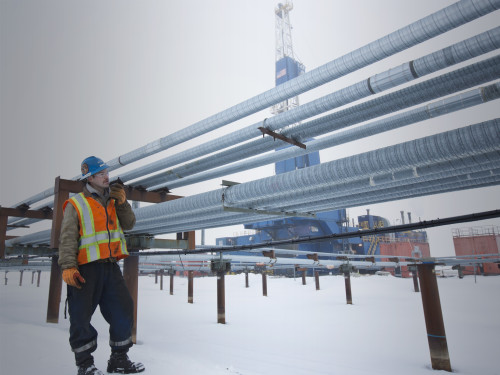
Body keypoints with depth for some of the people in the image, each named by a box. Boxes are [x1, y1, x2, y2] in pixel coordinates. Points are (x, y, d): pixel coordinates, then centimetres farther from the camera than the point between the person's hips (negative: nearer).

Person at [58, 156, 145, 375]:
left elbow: (129, 224, 9)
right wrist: (68, 267, -16)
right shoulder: (76, 204, -1)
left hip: (110, 266, 5)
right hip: (86, 269, -5)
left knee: (123, 310, 5)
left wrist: (121, 203, -3)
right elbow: (67, 239, -6)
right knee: (81, 316, 2)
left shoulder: (111, 201, 16)